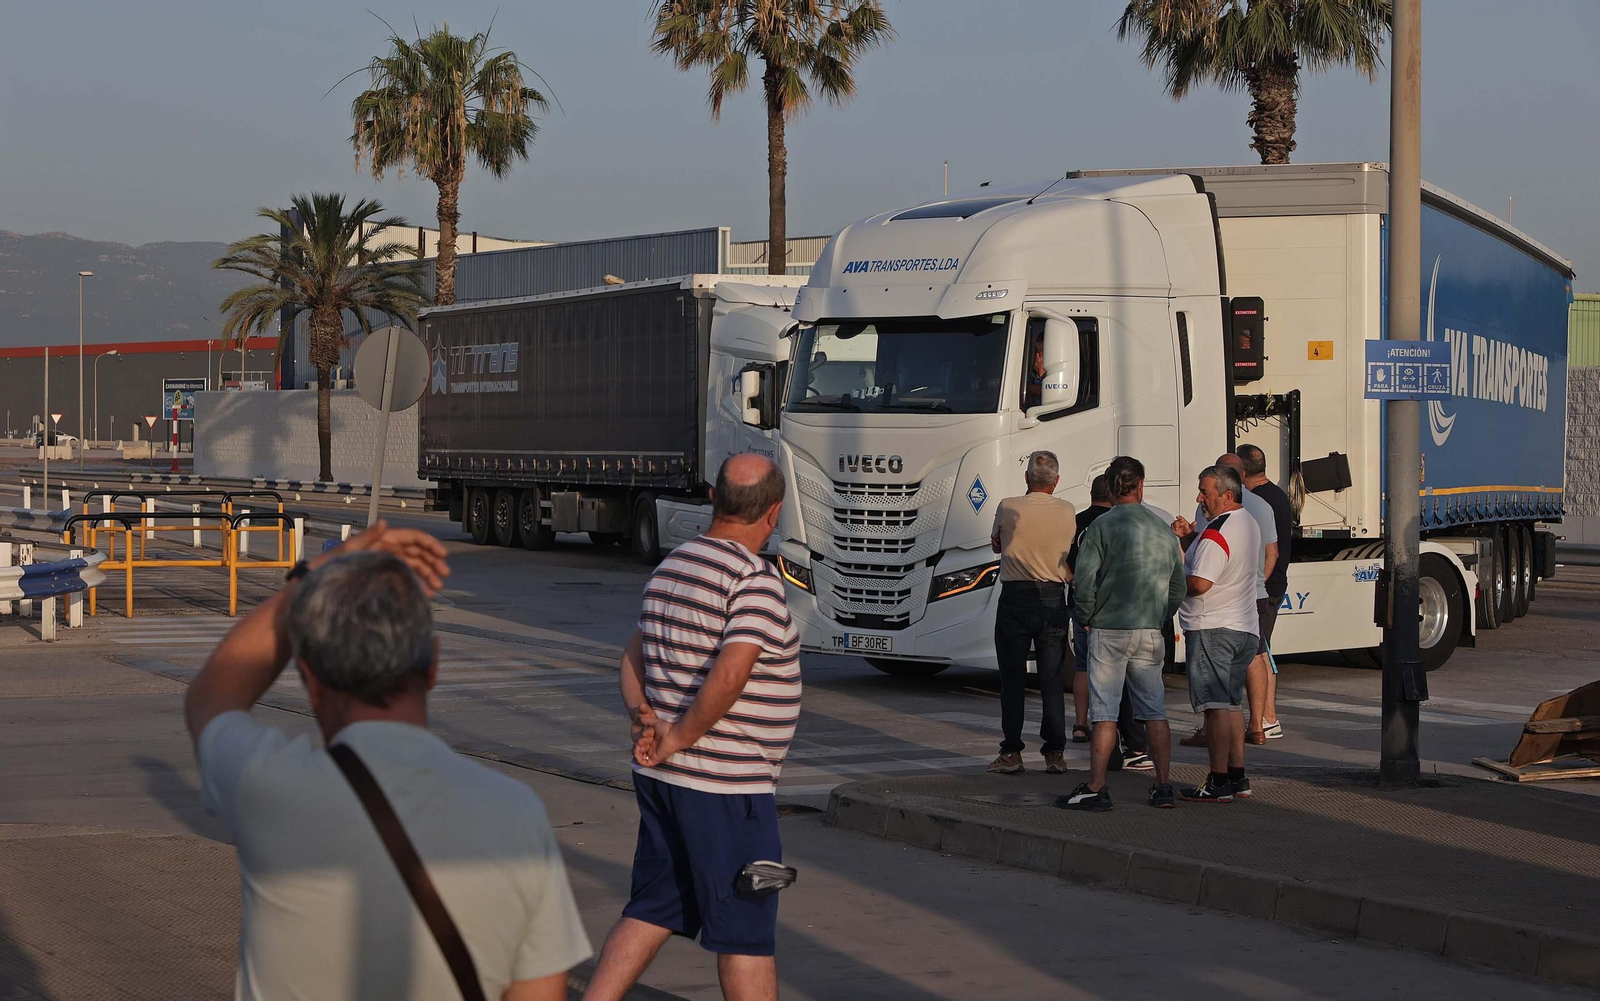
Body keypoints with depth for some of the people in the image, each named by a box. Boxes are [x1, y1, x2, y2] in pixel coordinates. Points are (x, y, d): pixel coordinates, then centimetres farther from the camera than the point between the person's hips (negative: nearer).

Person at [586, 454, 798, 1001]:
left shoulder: (671, 567, 11)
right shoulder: (755, 580, -17)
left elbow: (634, 655, 14)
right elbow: (730, 674, -27)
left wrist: (643, 718, -1)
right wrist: (680, 739, -16)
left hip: (661, 775, 8)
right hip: (724, 786, -8)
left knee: (651, 911, 16)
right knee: (745, 932, 1)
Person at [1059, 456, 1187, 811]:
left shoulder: (1102, 527, -8)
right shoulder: (1163, 530, 8)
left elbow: (1084, 581, -12)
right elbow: (1178, 587, 13)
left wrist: (1087, 619, 3)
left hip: (1109, 631, -4)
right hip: (1151, 635, 4)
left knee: (1105, 714, -4)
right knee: (1155, 712, 9)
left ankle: (1095, 788, -3)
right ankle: (1163, 786, 10)